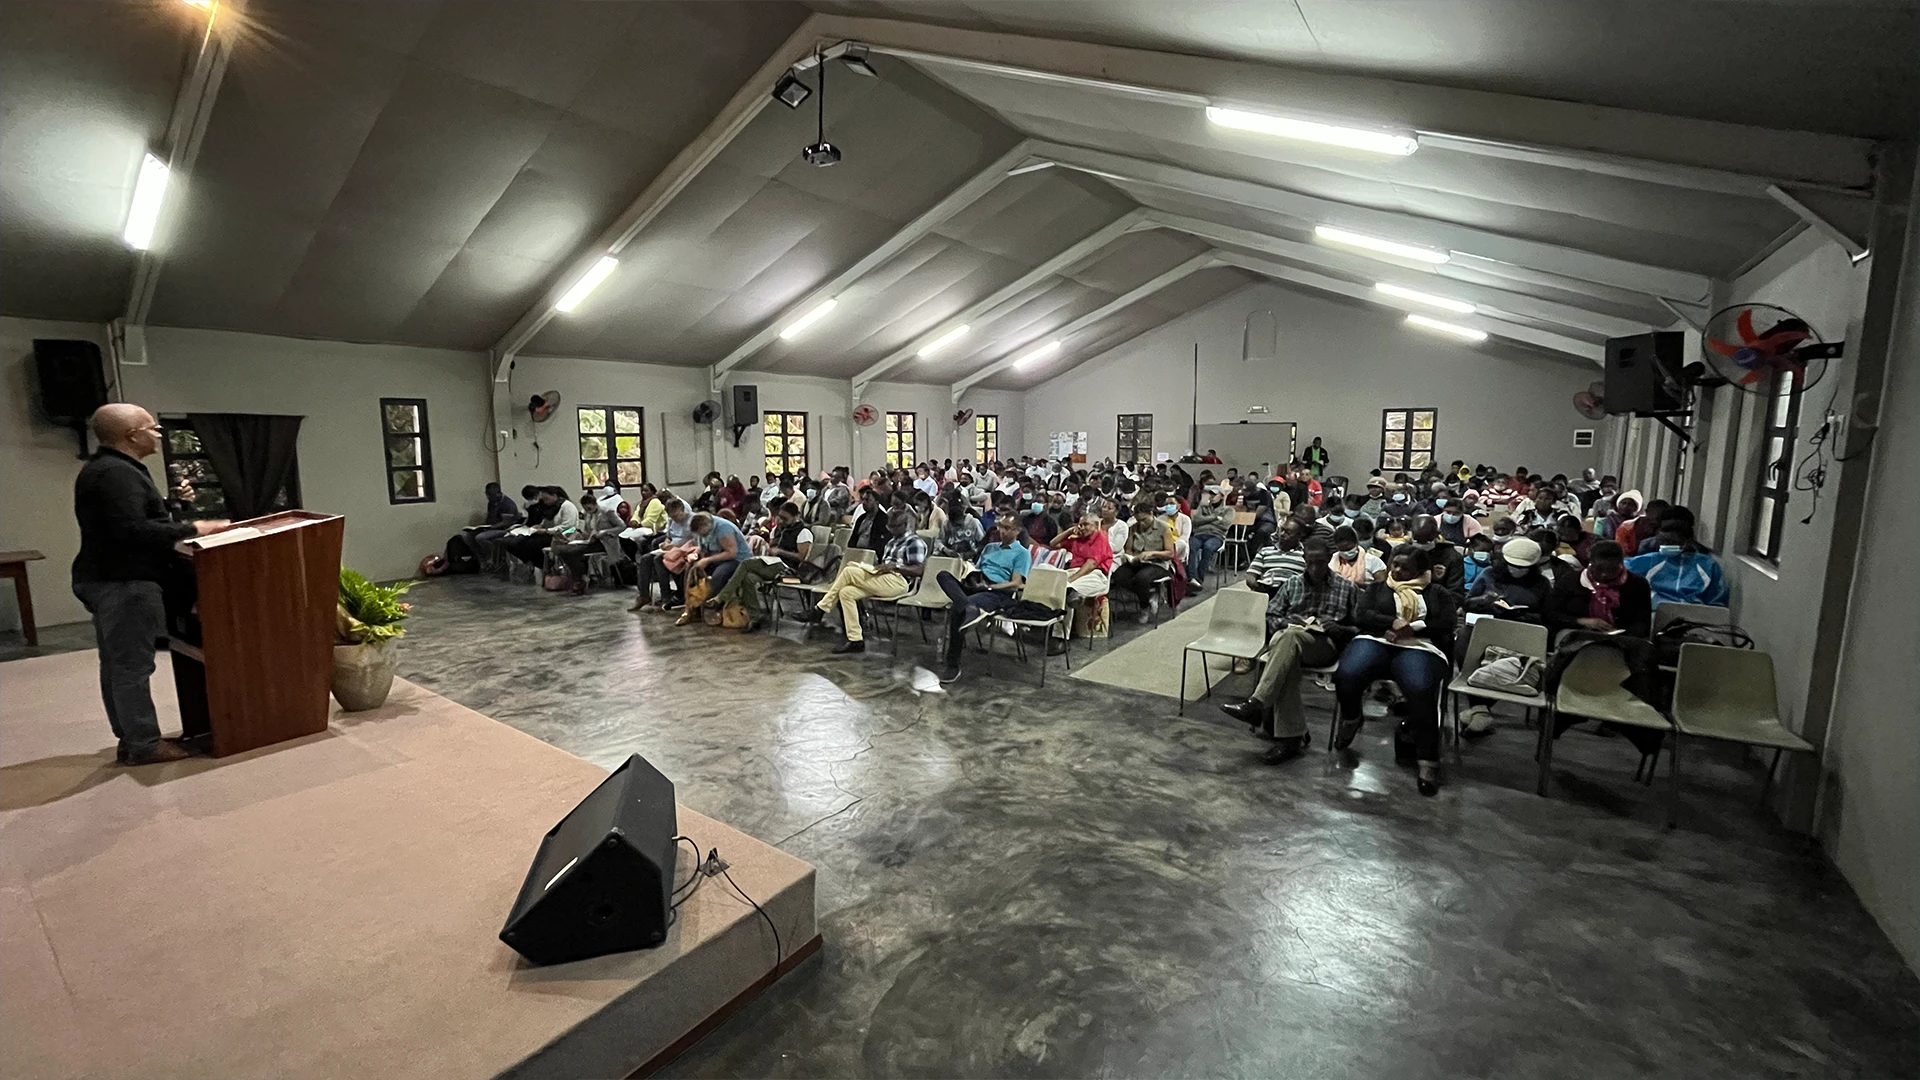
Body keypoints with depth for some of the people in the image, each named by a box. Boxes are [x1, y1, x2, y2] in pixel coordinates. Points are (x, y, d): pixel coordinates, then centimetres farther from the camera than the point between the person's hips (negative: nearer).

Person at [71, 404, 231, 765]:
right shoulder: (116, 473, -18)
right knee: (133, 666, -4)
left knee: (116, 664, 14)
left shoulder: (105, 469, 16)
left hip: (109, 580, 11)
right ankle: (144, 745, 2)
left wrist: (169, 504, 16)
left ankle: (129, 739, 22)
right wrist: (192, 528, -21)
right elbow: (132, 531, -27)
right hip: (123, 584, -11)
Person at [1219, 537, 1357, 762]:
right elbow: (1271, 616, 18)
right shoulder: (1292, 583, 21)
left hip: (1326, 644, -2)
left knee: (1289, 636, -39)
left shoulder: (1347, 588, 15)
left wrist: (1335, 628, -8)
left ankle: (1257, 704, -46)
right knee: (1286, 662, -38)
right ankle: (1291, 736, -37)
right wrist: (1285, 621, -5)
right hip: (1290, 639, 2)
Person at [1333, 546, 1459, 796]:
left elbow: (1448, 622, 6)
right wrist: (1393, 623, -9)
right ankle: (1350, 719, 1)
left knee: (1421, 691, -35)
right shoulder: (1376, 588, 25)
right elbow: (1360, 615, 7)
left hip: (1419, 647, -1)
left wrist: (1411, 628, -9)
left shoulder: (1437, 593, 24)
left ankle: (1428, 762, -26)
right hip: (1375, 641, 1)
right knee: (1346, 676, -32)